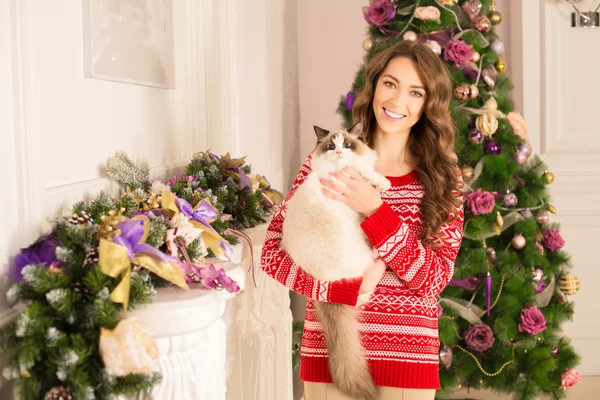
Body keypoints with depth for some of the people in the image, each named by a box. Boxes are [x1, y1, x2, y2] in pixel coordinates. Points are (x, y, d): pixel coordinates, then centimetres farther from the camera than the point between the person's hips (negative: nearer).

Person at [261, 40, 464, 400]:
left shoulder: (443, 177, 0)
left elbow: (435, 279, -10)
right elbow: (272, 251, -4)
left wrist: (375, 210, -20)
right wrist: (345, 288, -16)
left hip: (408, 360, 0)